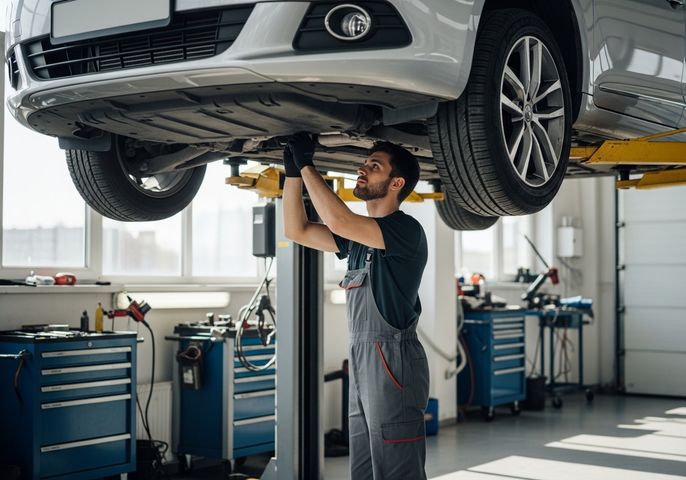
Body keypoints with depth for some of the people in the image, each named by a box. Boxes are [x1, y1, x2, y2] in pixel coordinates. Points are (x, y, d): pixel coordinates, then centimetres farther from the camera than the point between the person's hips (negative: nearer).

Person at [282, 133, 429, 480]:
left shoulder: (405, 230, -10)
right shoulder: (358, 236, 17)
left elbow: (338, 221, -24)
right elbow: (297, 230, 17)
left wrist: (307, 165, -15)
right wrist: (293, 171, 8)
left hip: (393, 363, -9)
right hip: (362, 363, 9)